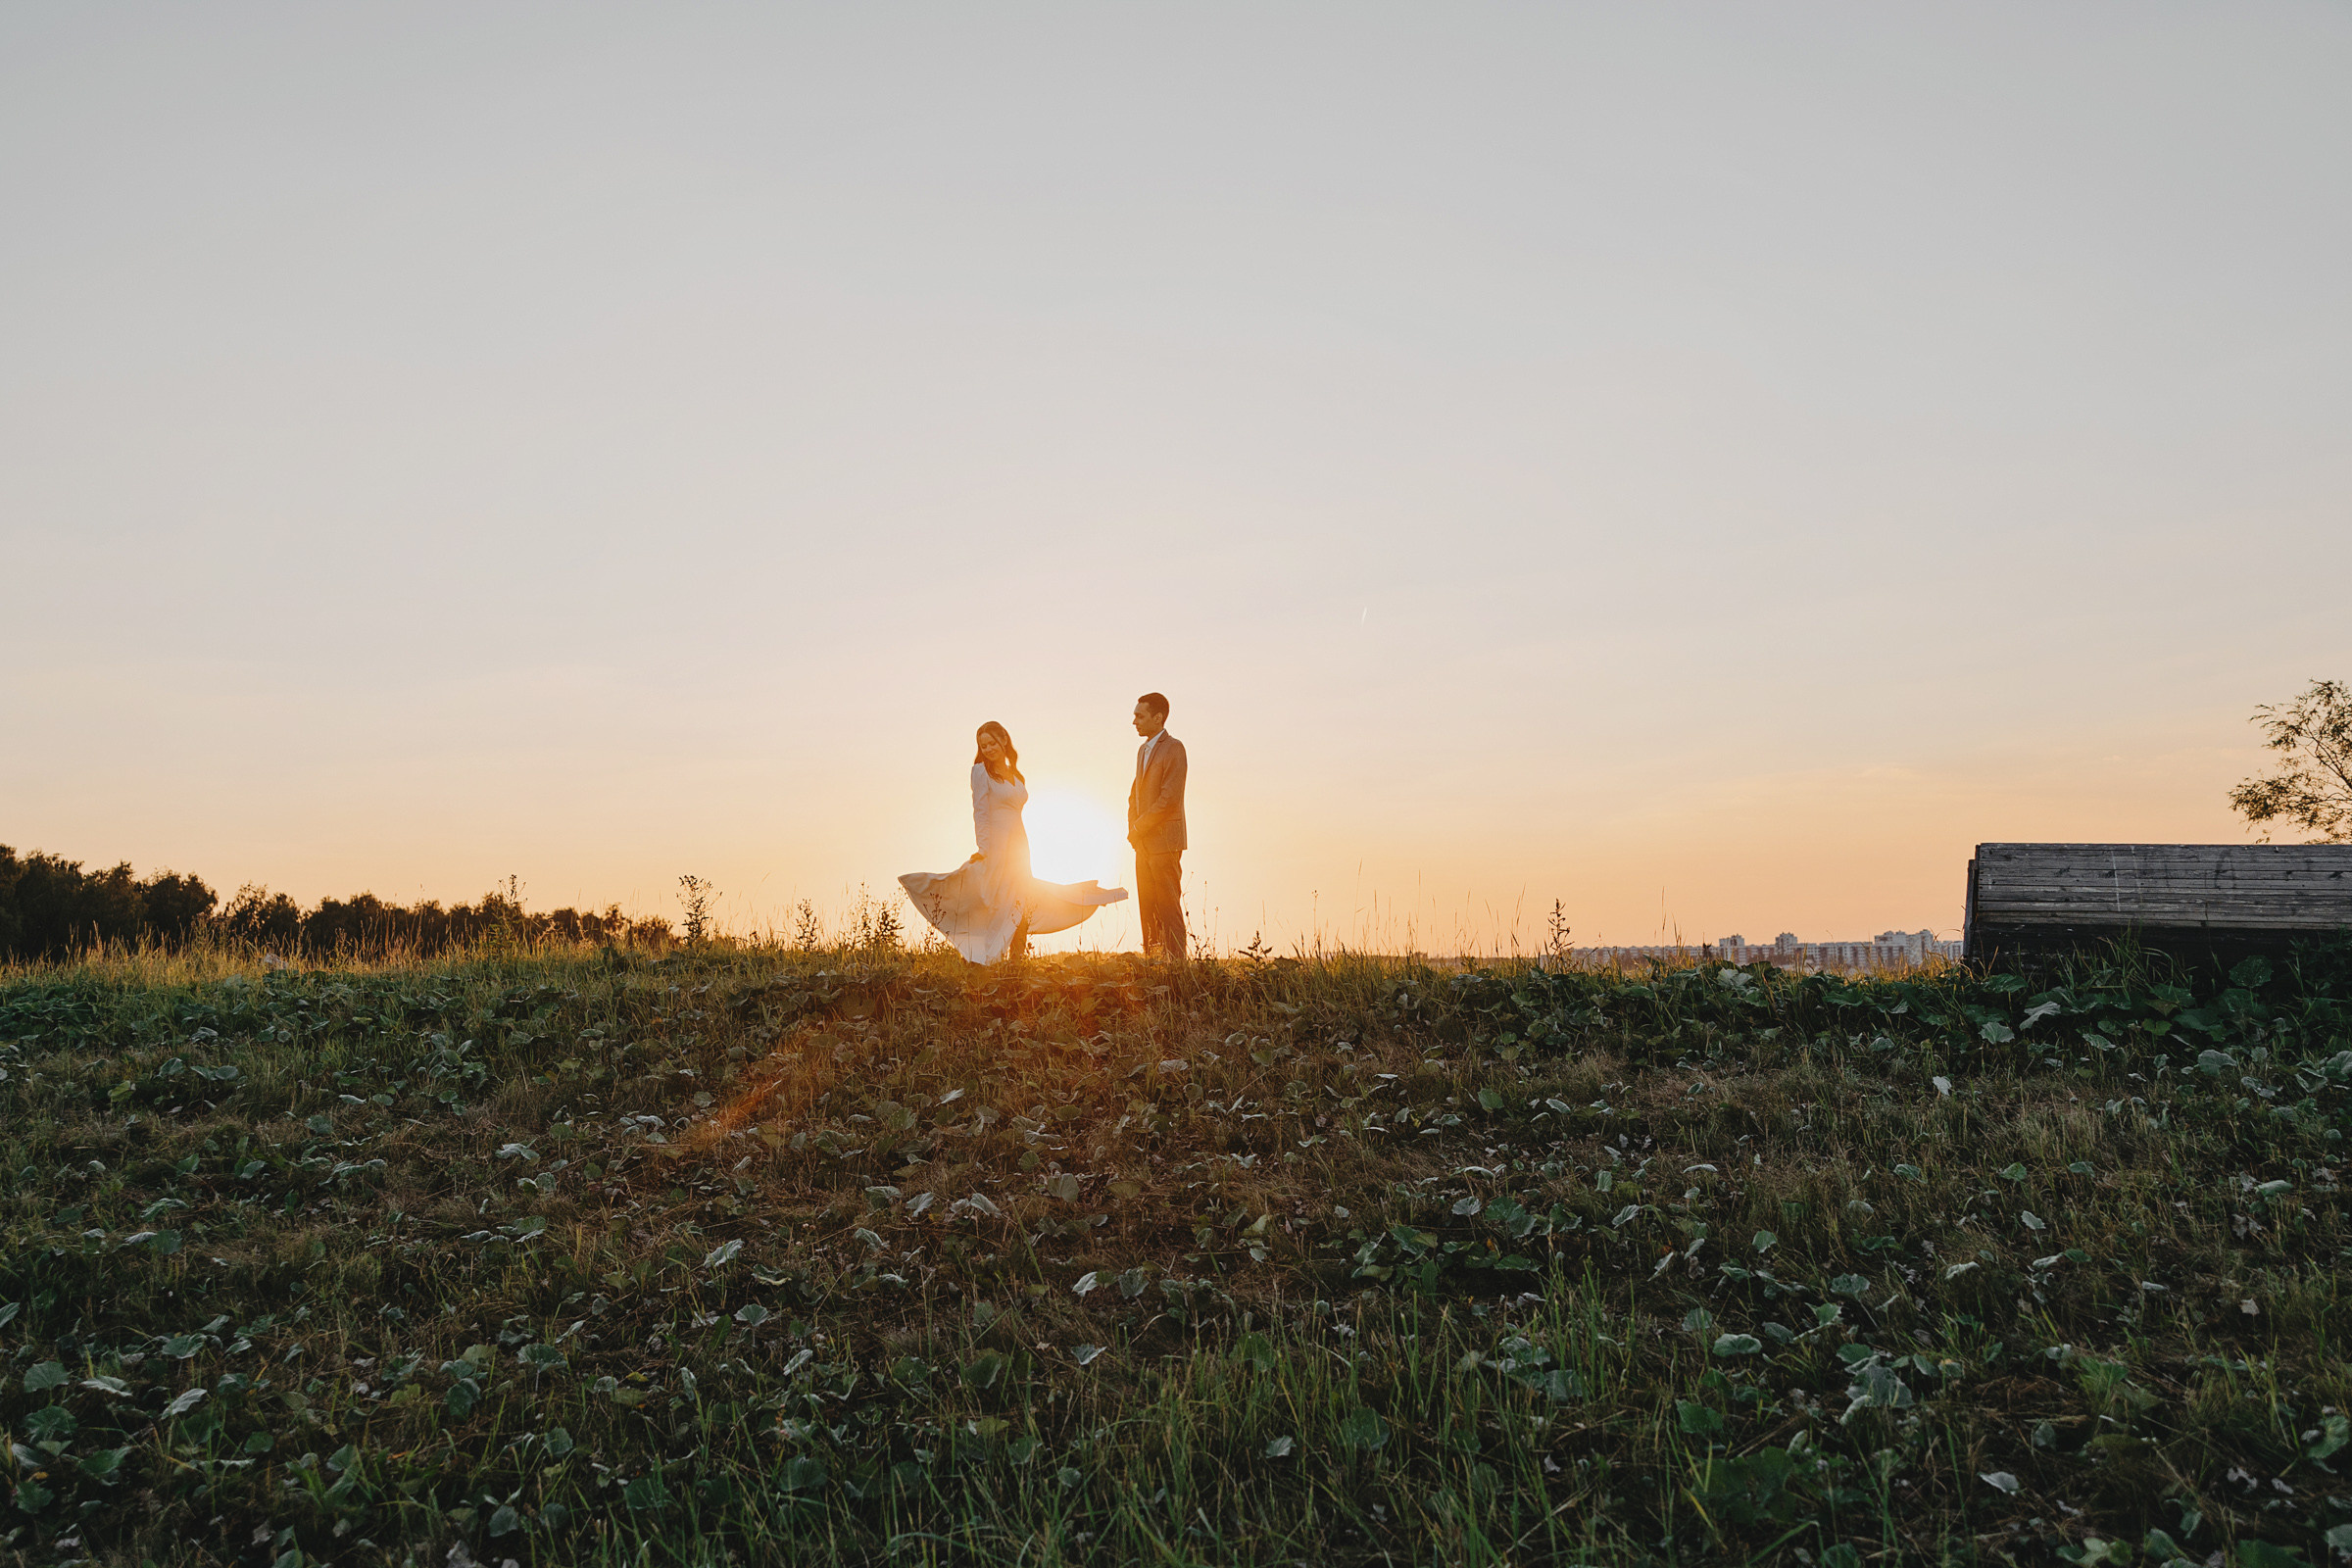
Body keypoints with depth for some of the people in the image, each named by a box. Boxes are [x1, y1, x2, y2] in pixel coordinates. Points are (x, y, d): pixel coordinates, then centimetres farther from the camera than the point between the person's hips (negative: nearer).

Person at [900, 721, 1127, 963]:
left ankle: (1019, 955, 6)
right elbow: (980, 813, -9)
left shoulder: (1015, 775, 16)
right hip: (996, 842, -7)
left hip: (1019, 842, 7)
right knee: (999, 901, -9)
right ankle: (994, 957, -8)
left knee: (1023, 902, 3)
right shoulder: (981, 771, -2)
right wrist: (983, 848, -17)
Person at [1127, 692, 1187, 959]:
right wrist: (1133, 828, 6)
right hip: (1144, 842, 8)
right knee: (1147, 906, 8)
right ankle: (1152, 958, 12)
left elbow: (1169, 798, -17)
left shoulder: (1173, 748, -10)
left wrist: (1139, 827, -12)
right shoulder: (1143, 750, 18)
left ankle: (1175, 960, -6)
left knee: (1168, 905, -8)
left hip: (1164, 839, -8)